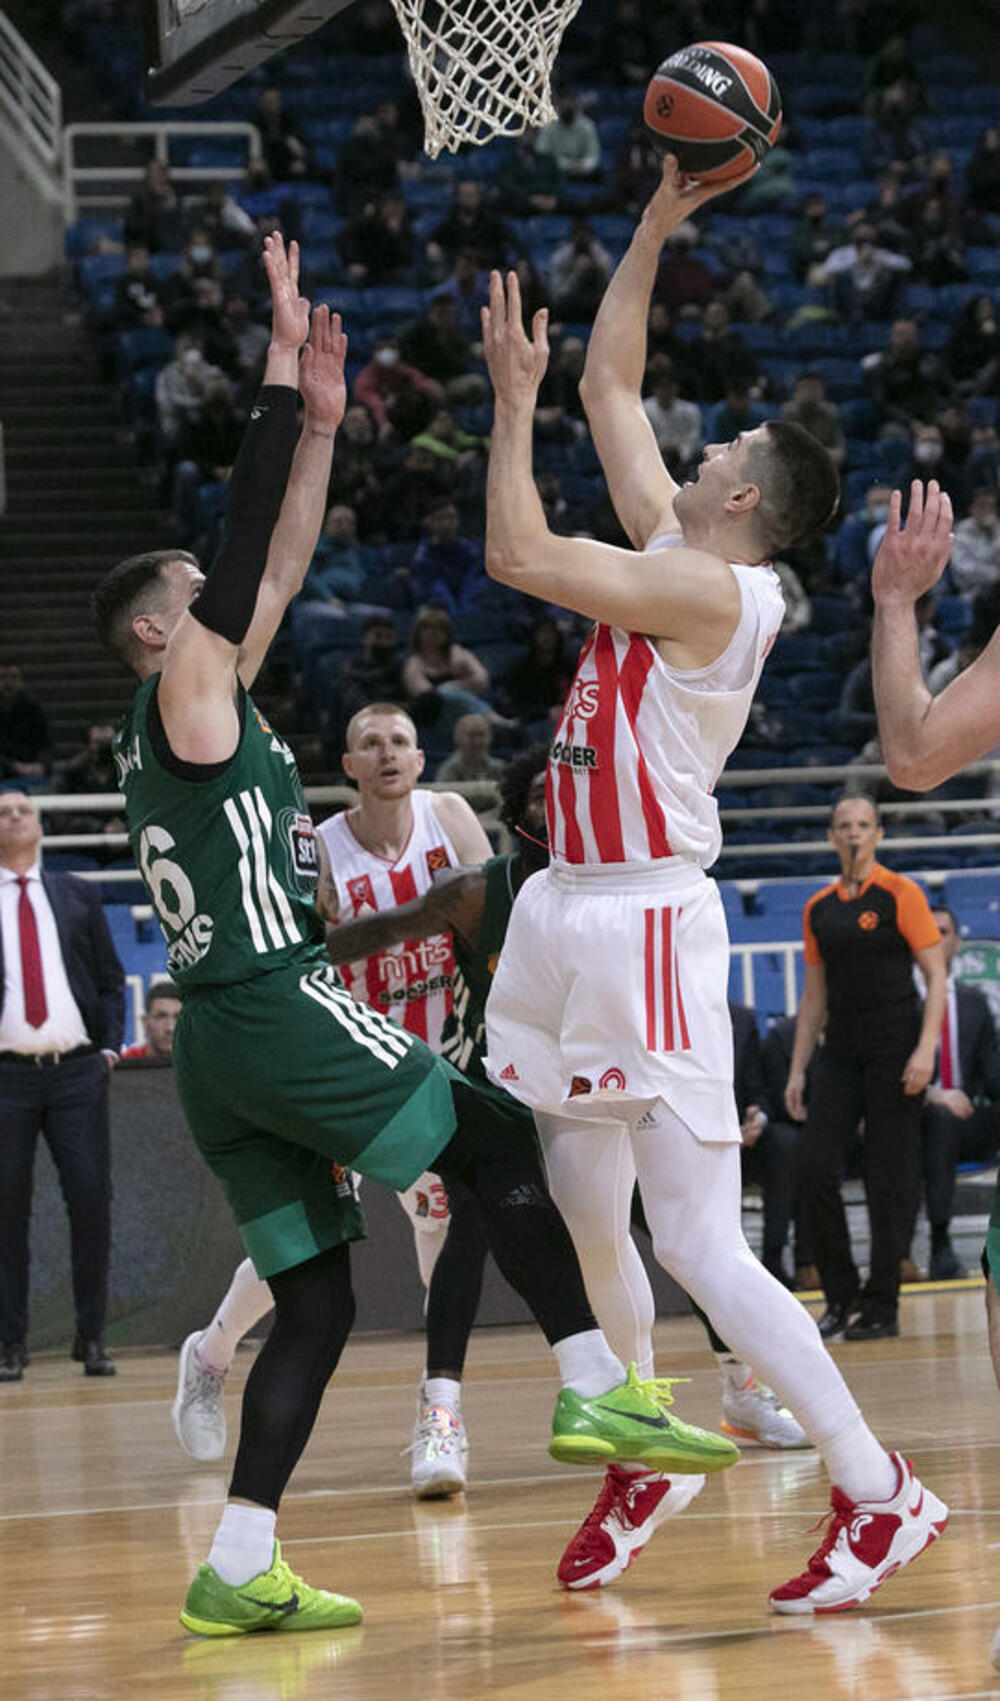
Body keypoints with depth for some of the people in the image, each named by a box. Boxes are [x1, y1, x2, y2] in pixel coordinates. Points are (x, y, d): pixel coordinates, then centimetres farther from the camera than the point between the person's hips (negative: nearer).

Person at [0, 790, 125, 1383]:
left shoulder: (78, 896, 13)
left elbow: (111, 981, 14)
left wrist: (109, 1047, 2)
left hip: (77, 1070, 1)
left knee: (92, 1200, -4)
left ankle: (92, 1338, 5)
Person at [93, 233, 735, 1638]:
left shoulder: (191, 715, 20)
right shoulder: (186, 693, -3)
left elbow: (281, 564, 22)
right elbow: (247, 538, -12)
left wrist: (321, 419, 19)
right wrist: (280, 366, -11)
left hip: (223, 1045, 9)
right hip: (280, 1012, -9)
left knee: (318, 1299, 5)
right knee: (500, 1149, 0)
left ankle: (238, 1570, -3)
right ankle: (598, 1390, -6)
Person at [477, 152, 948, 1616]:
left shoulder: (717, 589, -13)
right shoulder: (668, 548, 12)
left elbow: (517, 556, -19)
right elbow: (611, 381, 23)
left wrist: (512, 398, -10)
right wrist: (656, 225, 20)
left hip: (646, 921, -9)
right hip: (574, 914, 9)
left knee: (699, 1245, -11)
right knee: (586, 1225, 12)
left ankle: (881, 1493, -7)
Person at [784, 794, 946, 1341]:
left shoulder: (899, 894, -2)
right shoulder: (818, 909, 13)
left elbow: (936, 974, -5)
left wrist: (925, 1049, -16)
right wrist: (797, 1069, 13)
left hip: (894, 1044, -5)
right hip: (841, 1050, 5)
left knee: (889, 1176, -4)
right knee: (815, 1166, -6)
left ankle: (882, 1307, 3)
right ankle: (841, 1298, 4)